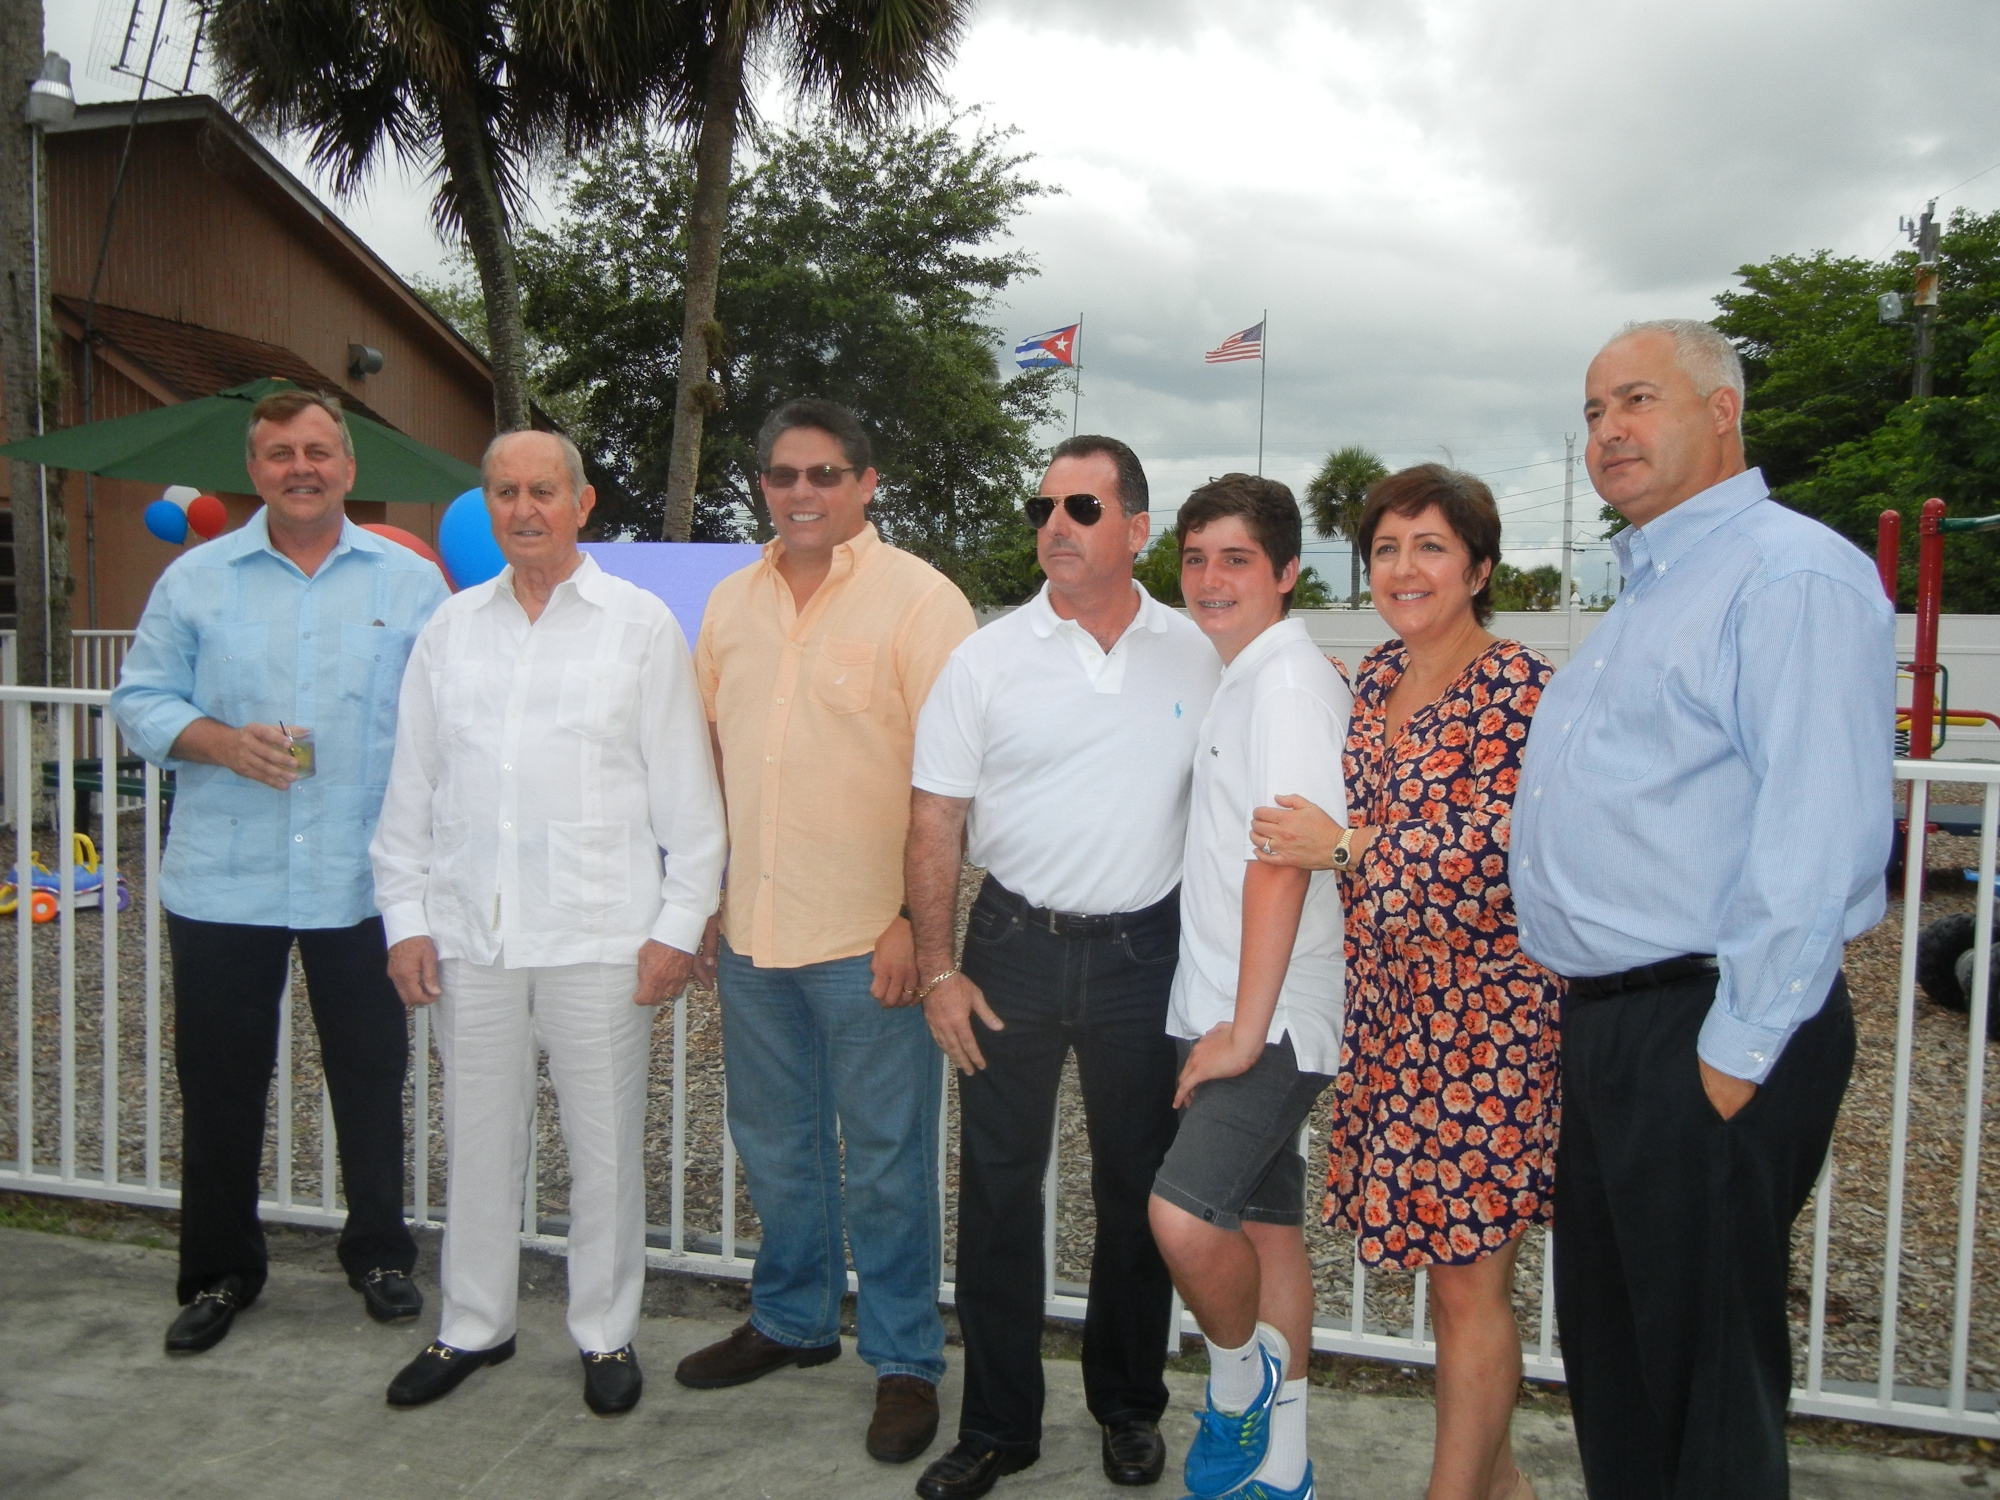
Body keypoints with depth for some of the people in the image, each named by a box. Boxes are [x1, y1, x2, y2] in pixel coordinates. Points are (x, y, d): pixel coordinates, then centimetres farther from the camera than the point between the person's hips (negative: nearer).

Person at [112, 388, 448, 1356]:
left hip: (364, 882, 0)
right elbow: (140, 699, 5)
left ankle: (379, 1254, 29)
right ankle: (218, 1273, 27)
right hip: (221, 881, 1)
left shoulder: (409, 581, 4)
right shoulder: (196, 578, 5)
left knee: (371, 1076, 11)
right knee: (220, 1083, 10)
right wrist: (217, 741, -15)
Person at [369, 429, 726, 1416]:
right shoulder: (450, 629, 11)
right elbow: (410, 787, 12)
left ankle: (606, 1334, 23)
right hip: (469, 930, 3)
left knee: (604, 1141, 6)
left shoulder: (640, 624, 1)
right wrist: (406, 917, 6)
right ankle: (473, 1326, 30)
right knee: (478, 1137, 13)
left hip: (598, 930, -3)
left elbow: (685, 789, -1)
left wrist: (680, 922, -5)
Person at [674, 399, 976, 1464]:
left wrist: (916, 920, -17)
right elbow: (704, 759, 16)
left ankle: (905, 1359, 23)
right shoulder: (732, 602, 10)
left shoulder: (918, 599, -9)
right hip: (751, 933, 6)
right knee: (775, 1146, 19)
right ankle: (791, 1320, 39)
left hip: (868, 941, -6)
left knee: (884, 1163, 5)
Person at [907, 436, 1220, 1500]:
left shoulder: (1195, 657, 2)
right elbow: (934, 823, 0)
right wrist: (938, 970, -6)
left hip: (1145, 951, 1)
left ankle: (1129, 1409, 31)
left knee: (1138, 1190, 11)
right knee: (998, 1187, 6)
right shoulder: (988, 659, -1)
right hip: (1016, 945, 0)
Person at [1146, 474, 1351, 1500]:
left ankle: (1242, 1376, 7)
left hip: (1274, 1018, -9)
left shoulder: (1290, 679, -15)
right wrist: (1226, 1021, 16)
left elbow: (1283, 865, -22)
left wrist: (1245, 1027, -23)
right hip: (1225, 1011, 9)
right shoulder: (1240, 679, 15)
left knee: (1184, 1214, -21)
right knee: (1266, 1224, 15)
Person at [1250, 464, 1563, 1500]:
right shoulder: (1376, 677, 10)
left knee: (1468, 1282, 1)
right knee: (1446, 1263, 16)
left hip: (1486, 1014, -7)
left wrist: (1343, 846, -12)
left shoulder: (1517, 687, -11)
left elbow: (1493, 842, -18)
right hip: (1390, 1006, 7)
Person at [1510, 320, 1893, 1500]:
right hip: (1605, 1023, 10)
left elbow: (1818, 840, -22)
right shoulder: (1649, 592, 18)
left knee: (1704, 1367, 5)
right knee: (1607, 1350, 19)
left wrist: (1738, 1051, -21)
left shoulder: (1793, 575, -14)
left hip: (1704, 1035, -9)